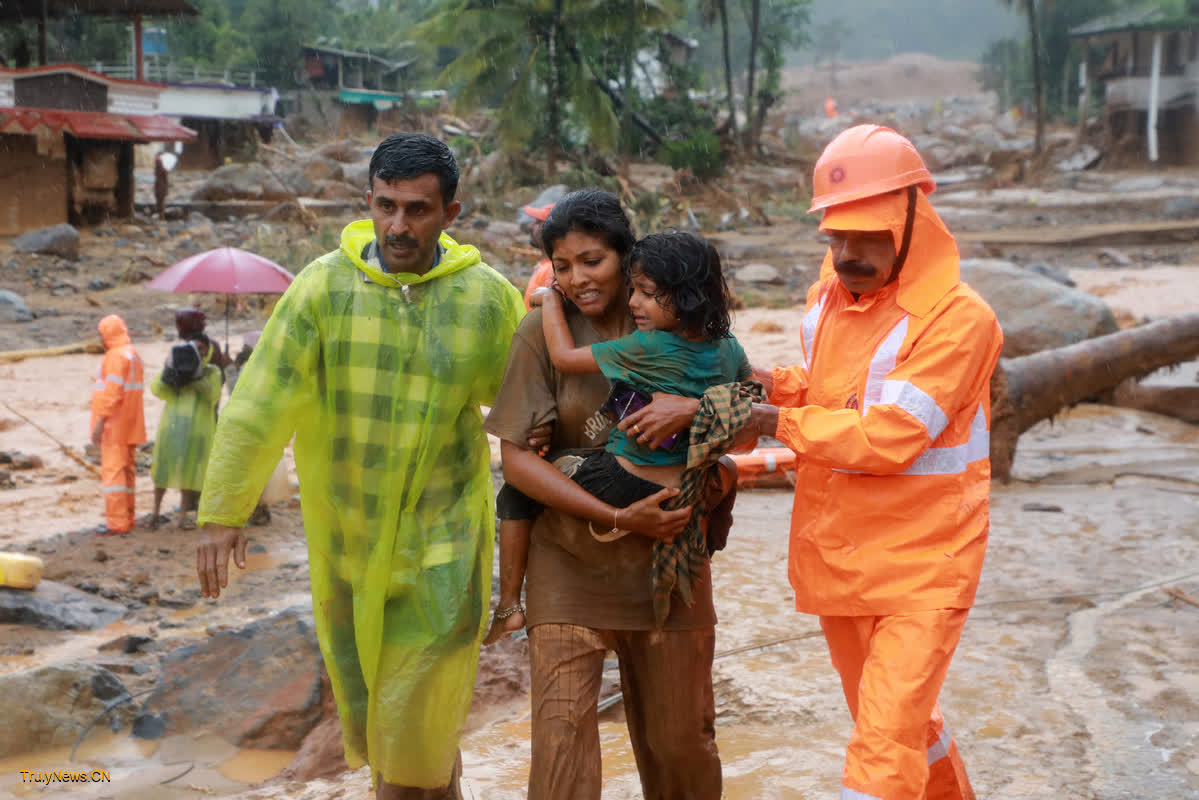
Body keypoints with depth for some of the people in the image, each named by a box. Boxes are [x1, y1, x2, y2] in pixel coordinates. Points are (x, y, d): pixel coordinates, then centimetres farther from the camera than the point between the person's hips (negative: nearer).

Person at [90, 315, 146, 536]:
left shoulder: (117, 356, -14)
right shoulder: (134, 355, 17)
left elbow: (113, 392, -22)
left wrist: (101, 421, -22)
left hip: (115, 426, -10)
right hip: (130, 425, 10)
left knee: (113, 470, -9)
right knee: (127, 470, 13)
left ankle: (117, 522, -11)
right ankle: (127, 518, 18)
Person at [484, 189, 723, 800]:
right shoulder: (544, 332, -6)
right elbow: (517, 458, -10)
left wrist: (696, 408, -21)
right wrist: (618, 517, -17)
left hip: (668, 555, 2)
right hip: (570, 561, -2)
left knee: (680, 738, 12)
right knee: (561, 732, -8)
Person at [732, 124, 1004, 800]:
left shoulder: (959, 318, -19)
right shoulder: (828, 296, 4)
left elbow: (888, 438, -25)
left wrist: (782, 424, -14)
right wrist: (781, 385, 0)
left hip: (922, 567, -7)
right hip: (837, 559, 7)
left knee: (886, 745, -11)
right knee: (904, 721, 23)